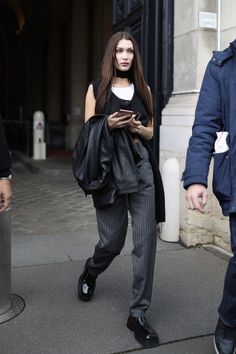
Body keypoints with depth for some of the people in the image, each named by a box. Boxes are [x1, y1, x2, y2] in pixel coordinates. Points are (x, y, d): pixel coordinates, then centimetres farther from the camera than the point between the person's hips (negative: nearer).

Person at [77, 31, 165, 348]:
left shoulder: (143, 89, 12)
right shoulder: (96, 88, 6)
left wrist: (137, 127, -5)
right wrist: (109, 124, -13)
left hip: (141, 170, 2)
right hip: (109, 171, -2)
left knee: (146, 239, -4)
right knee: (112, 241, 5)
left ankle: (138, 313, 7)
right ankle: (90, 272, 42)